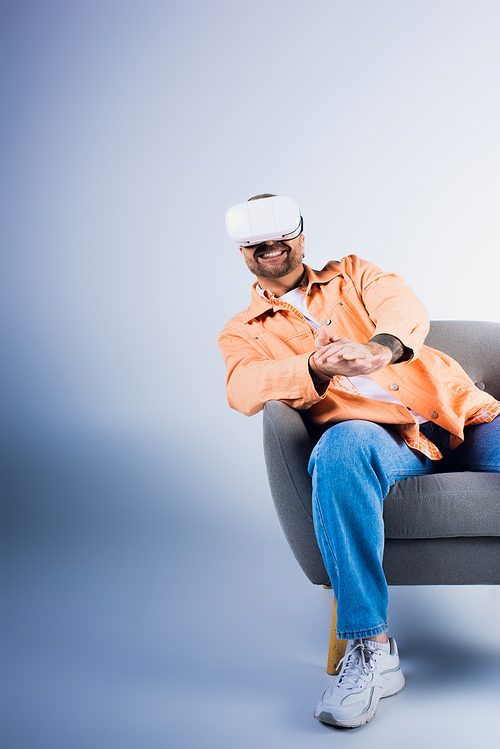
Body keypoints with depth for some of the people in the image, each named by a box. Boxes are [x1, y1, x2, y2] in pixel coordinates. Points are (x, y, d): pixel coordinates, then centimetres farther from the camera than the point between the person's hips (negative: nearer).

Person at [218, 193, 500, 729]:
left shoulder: (351, 275, 22)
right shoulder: (242, 333, 18)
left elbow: (405, 307, -1)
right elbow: (243, 390, -6)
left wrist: (378, 349, -27)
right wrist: (317, 369, -29)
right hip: (382, 439, -2)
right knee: (343, 443, -38)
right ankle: (369, 650, -32)